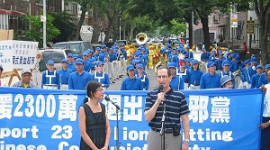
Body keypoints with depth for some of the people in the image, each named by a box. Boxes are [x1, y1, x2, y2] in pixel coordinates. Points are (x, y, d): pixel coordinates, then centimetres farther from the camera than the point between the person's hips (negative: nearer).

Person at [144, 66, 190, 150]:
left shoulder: (179, 96, 1)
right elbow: (147, 118, -4)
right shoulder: (151, 95, 4)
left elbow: (185, 120, 1)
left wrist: (186, 141, -5)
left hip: (173, 137, -1)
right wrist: (158, 101, -14)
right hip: (155, 136, 1)